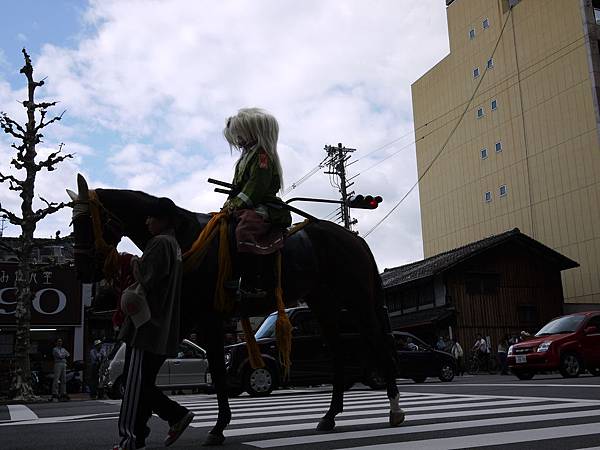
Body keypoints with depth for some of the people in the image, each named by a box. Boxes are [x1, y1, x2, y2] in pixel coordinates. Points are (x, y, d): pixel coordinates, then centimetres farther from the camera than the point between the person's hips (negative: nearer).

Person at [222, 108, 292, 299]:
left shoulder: (263, 154, -7)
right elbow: (238, 185, 25)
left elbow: (256, 185, -18)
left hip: (264, 207, -11)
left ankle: (251, 284, -36)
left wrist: (236, 204, -19)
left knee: (245, 228, -34)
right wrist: (231, 201, 9)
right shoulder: (247, 155, 23)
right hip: (246, 207, 11)